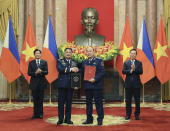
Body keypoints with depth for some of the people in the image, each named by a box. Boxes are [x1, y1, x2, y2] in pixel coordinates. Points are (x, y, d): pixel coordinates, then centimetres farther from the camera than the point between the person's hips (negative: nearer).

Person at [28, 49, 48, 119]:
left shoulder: (44, 62, 5)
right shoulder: (31, 62, 6)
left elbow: (46, 72, -3)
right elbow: (29, 73, 0)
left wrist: (41, 72, -23)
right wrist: (35, 73, -18)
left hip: (41, 82, 0)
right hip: (34, 82, 0)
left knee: (41, 99, 4)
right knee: (35, 99, 5)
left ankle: (40, 114, 11)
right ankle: (35, 114, 12)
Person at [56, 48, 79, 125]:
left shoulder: (74, 63, 16)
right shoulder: (60, 61, 6)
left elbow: (76, 73, 7)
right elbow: (60, 69, -14)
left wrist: (76, 71, -16)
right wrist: (70, 69, -19)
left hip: (70, 85, 3)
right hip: (62, 85, -3)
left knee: (69, 103, 5)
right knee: (61, 102, -1)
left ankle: (68, 119, 13)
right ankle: (60, 119, 7)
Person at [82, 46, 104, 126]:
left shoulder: (99, 61, 0)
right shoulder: (84, 62, 15)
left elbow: (102, 72, -8)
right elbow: (82, 73, 18)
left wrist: (95, 79, -18)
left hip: (97, 86, -5)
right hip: (87, 86, 5)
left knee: (98, 103, -1)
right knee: (88, 103, 9)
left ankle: (100, 119, 7)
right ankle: (89, 119, 18)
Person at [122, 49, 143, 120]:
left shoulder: (139, 63, 7)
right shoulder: (126, 63, 8)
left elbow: (141, 72, -6)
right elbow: (123, 71, -4)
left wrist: (134, 69, -20)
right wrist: (131, 70, -17)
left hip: (136, 84, 0)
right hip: (128, 84, 0)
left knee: (137, 100, 3)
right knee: (128, 100, 5)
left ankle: (137, 114, 11)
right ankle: (128, 114, 12)